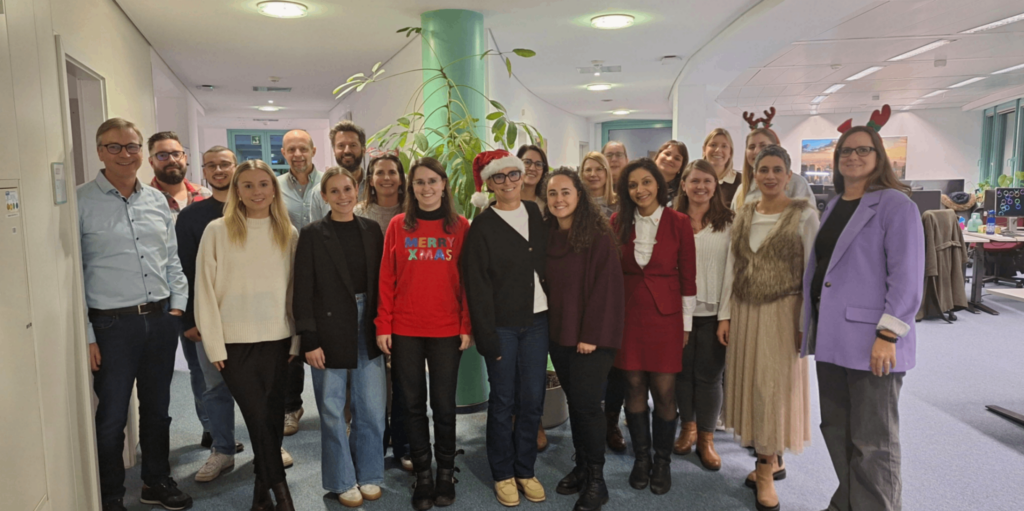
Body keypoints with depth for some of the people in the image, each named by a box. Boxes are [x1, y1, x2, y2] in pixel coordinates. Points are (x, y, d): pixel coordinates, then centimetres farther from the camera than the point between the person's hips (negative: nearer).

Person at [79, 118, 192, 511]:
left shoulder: (157, 200, 8)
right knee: (112, 416, 7)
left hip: (161, 319, 5)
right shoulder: (81, 202, -7)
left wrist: (177, 305, 6)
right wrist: (86, 335, -11)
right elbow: (72, 273, -9)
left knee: (157, 409, 17)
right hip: (112, 324, -4)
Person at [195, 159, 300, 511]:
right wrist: (214, 344, -5)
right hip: (235, 343, -2)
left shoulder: (288, 234, 5)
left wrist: (297, 340, 3)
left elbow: (295, 290, 6)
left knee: (272, 416, 8)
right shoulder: (217, 231, -3)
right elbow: (205, 290, -3)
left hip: (277, 340, 3)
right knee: (258, 416, -3)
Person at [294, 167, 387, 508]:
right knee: (333, 411, 8)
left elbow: (380, 281, 7)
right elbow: (303, 291, -6)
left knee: (373, 409, 7)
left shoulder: (372, 230, 5)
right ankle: (343, 481, 26)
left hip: (367, 329, 3)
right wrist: (309, 339, -11)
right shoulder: (312, 234, -4)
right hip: (330, 330, -2)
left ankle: (369, 475, 27)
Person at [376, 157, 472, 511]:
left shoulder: (460, 226, 1)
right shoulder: (398, 225, 3)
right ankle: (423, 475, 24)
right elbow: (387, 278, 2)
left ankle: (446, 472, 25)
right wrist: (383, 326, -3)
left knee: (444, 404, 8)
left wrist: (466, 326, -4)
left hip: (446, 330, -1)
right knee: (413, 404, 10)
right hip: (405, 330, 1)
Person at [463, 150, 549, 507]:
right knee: (503, 401, 6)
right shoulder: (482, 226, -5)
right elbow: (476, 285, -7)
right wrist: (486, 336, -11)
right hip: (502, 325, -3)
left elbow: (549, 262, 12)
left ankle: (525, 470, 24)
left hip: (537, 320, 4)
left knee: (532, 399, 8)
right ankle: (503, 474, 22)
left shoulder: (536, 214, 8)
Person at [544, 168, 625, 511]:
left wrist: (592, 335, -17)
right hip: (559, 333, 6)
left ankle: (596, 481, 10)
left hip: (592, 335, -5)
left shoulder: (599, 235, -10)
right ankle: (581, 467, 27)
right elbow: (547, 285, 9)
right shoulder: (547, 235, 7)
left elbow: (606, 288, -14)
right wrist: (549, 329, 4)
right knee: (574, 401, 13)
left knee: (586, 402, -4)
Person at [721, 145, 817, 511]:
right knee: (749, 385, 10)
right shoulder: (743, 215, 7)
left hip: (782, 312, -5)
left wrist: (807, 323, -10)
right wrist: (727, 316, 6)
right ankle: (772, 461, 27)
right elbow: (732, 268, 9)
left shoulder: (804, 215, -6)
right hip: (744, 311, 5)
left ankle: (766, 470, 16)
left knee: (774, 386, 1)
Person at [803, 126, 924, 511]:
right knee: (836, 430, 16)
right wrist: (810, 324, 15)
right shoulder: (832, 207, 15)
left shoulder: (895, 204, -7)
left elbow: (907, 276, -14)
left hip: (870, 340, -7)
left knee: (873, 442, 2)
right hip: (831, 336, 7)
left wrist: (888, 335, -19)